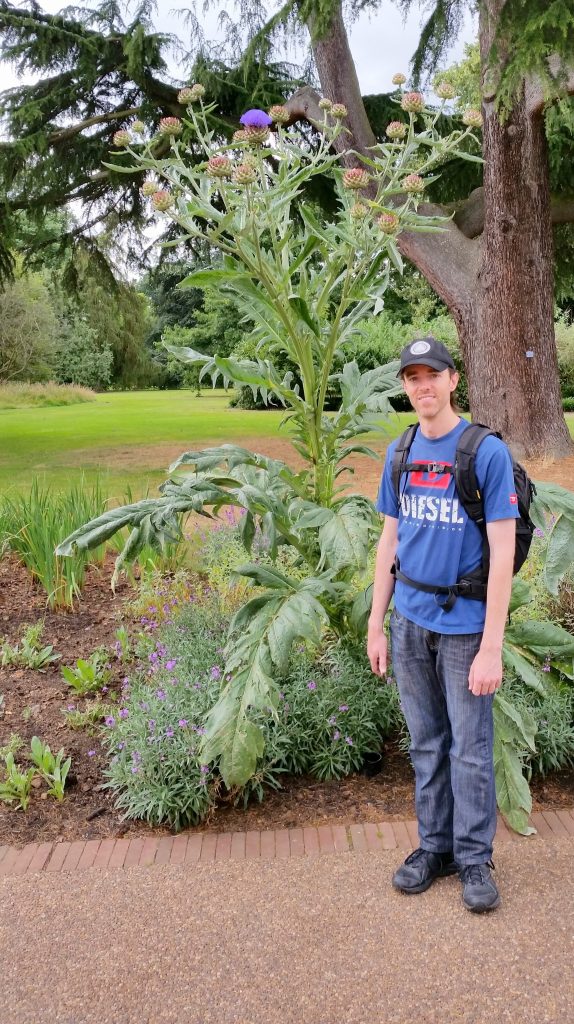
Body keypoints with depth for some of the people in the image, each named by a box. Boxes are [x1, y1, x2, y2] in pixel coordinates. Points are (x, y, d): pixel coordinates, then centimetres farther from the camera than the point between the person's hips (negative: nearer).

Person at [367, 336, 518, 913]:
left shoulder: (487, 452, -11)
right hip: (411, 622, 5)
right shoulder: (399, 454, 5)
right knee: (425, 743, 15)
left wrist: (491, 647, -16)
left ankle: (474, 858, 23)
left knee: (470, 748, 6)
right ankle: (435, 846, 30)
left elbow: (502, 553, -13)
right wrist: (376, 623, 10)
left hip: (464, 625, -5)